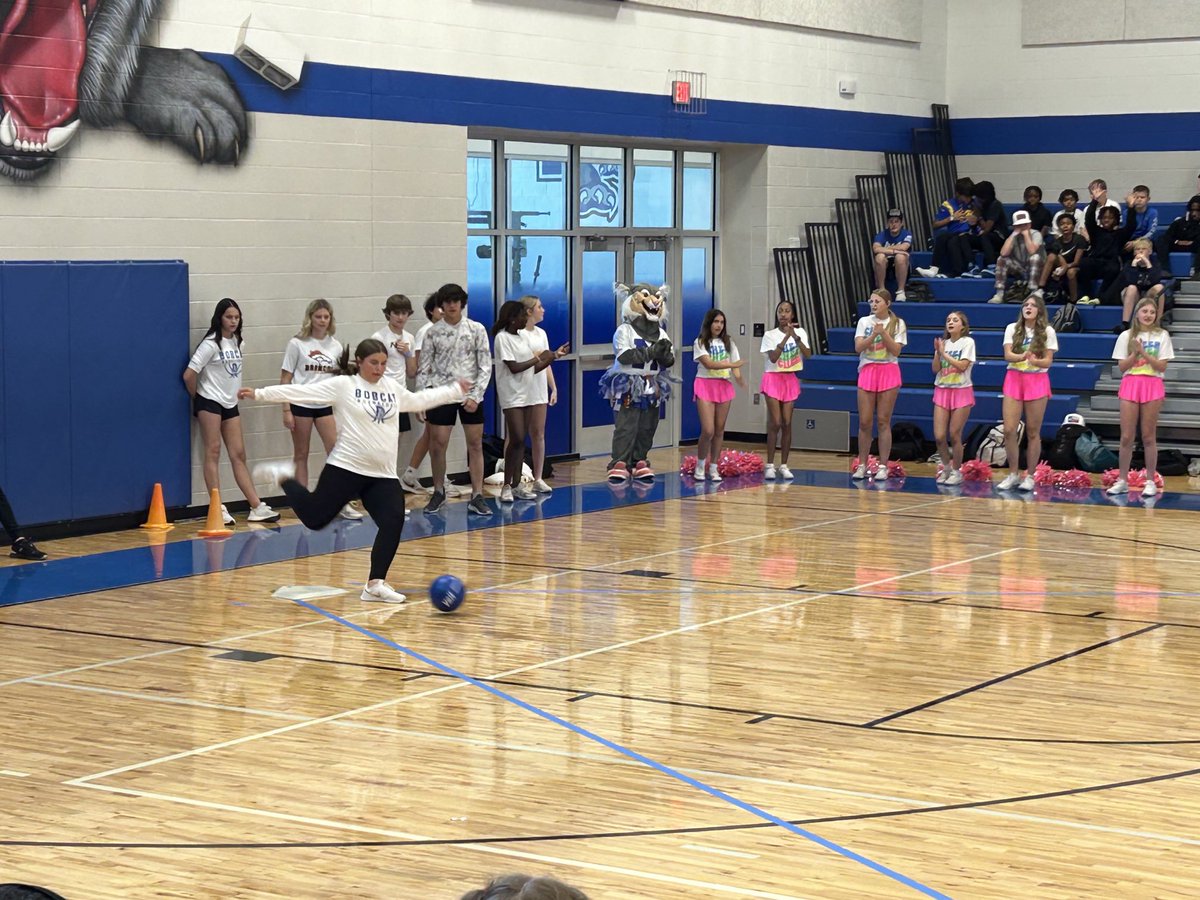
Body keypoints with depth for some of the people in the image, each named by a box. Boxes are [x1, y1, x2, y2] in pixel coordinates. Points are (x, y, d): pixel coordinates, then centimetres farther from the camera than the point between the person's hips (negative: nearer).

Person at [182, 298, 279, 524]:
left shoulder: (237, 342, 9)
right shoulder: (211, 344, -12)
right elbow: (189, 375, -14)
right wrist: (197, 397, 0)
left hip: (230, 404, 7)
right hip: (210, 403, -7)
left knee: (238, 455, 6)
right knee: (213, 452, -6)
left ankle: (257, 507, 4)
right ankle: (218, 509, -6)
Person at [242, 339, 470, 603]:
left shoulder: (393, 387, 12)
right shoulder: (343, 385, -5)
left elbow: (419, 400, 29)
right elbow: (303, 391, -8)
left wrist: (455, 390, 34)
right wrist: (259, 394, -13)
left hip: (383, 476, 5)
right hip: (345, 469, -5)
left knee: (394, 521, -14)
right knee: (315, 518, 0)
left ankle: (375, 584, -5)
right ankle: (284, 477, 28)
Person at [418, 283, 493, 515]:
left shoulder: (476, 330, 1)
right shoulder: (433, 332, 2)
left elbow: (485, 366, 0)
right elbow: (424, 368, 5)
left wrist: (476, 396, -10)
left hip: (470, 394, 0)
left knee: (475, 445, 1)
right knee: (437, 445, 1)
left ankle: (477, 497, 6)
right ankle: (438, 492, 18)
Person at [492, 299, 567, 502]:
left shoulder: (523, 336, 13)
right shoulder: (502, 338, -10)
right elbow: (514, 367, -17)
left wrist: (554, 356, 7)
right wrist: (538, 358, -8)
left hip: (528, 394, 7)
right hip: (512, 396, -7)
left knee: (521, 440, 7)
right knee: (516, 439, -12)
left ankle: (517, 485, 11)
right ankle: (507, 485, -4)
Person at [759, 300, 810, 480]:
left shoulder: (800, 332, 2)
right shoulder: (770, 335, -4)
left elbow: (807, 354, -12)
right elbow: (773, 357, -18)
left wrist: (795, 337, -24)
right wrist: (786, 337, -23)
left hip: (791, 380, 3)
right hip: (773, 379, -2)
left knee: (787, 424, 1)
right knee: (775, 423, -9)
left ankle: (784, 465, 7)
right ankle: (770, 465, -5)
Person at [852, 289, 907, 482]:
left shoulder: (897, 323, 0)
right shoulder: (864, 321, 6)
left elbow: (896, 350, -8)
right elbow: (858, 347, -5)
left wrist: (883, 333, -18)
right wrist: (874, 334, -18)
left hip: (888, 372, -2)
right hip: (867, 371, 2)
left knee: (884, 421, -1)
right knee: (864, 422, 0)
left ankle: (883, 466, 3)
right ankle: (862, 465, 8)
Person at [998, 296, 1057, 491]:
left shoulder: (1047, 332, 0)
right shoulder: (1012, 328, 4)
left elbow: (1048, 360, -4)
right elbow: (1007, 355, -6)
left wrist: (1035, 361, -26)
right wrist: (1022, 357, -28)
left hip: (1037, 381, -1)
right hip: (1014, 380, 1)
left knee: (1033, 432, 0)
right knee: (1009, 430, -5)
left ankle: (1030, 476, 8)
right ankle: (1013, 474, 7)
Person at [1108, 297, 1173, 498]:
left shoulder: (1162, 336, 2)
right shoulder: (1126, 336, 6)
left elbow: (1162, 366, -5)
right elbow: (1122, 366, 2)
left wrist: (1143, 352, -14)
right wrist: (1135, 353, -12)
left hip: (1152, 386, -1)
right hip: (1130, 384, 1)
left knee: (1149, 436, 1)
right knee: (1126, 436, 0)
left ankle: (1150, 481, 7)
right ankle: (1122, 481, 6)